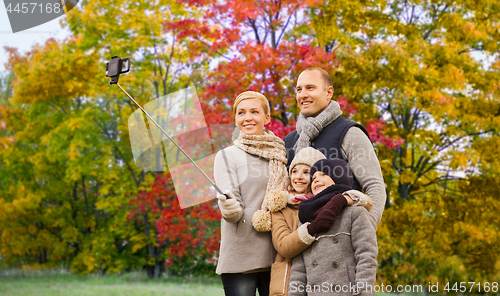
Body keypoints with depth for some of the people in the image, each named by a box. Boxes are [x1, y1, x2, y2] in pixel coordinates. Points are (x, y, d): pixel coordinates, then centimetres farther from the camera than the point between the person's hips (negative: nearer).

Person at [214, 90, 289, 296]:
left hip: (277, 255, 4)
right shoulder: (227, 156, 3)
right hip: (240, 256, -3)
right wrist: (229, 208, -29)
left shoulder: (280, 155, 15)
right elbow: (233, 212, -6)